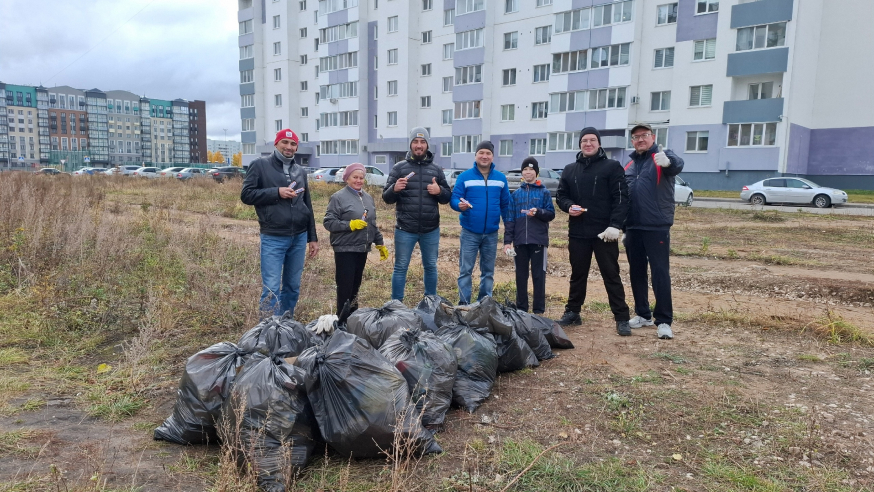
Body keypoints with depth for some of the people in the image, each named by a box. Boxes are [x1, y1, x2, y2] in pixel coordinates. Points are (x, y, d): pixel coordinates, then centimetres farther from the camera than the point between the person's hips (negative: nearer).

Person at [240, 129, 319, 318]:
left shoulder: (300, 171, 15)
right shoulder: (260, 165, 1)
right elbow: (246, 195, -6)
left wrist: (312, 237, 15)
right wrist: (277, 192, -15)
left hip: (299, 238, 5)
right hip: (273, 239, -5)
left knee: (293, 286, 11)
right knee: (271, 288, -7)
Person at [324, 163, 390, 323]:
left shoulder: (368, 197, 14)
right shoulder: (338, 197, -7)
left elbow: (372, 224, 21)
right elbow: (328, 222, -12)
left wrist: (380, 243, 20)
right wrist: (350, 224, -21)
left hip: (362, 249, 6)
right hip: (345, 249, -6)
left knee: (356, 286, 13)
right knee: (345, 287, -5)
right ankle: (343, 321, 5)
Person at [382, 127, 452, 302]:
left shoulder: (436, 169, 8)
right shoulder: (399, 168, 1)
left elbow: (447, 198, 10)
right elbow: (386, 198, -1)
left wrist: (440, 191, -12)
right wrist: (394, 189, -22)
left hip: (431, 230, 2)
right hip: (405, 230, -2)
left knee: (431, 267, 13)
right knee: (400, 267, 5)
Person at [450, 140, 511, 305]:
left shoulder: (501, 178, 6)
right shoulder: (464, 177, -3)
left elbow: (505, 204, 9)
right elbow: (453, 199, -6)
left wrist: (509, 227, 6)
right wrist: (460, 205, -29)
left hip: (492, 233, 3)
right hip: (469, 232, -3)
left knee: (488, 271, 11)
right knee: (465, 270, 0)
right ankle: (463, 303, 10)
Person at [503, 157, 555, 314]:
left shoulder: (544, 192, 2)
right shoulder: (516, 194, 9)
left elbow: (551, 214, 0)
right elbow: (510, 218, 6)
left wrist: (538, 212, -20)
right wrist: (508, 240, -1)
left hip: (538, 240, -2)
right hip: (520, 241, 3)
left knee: (538, 275, 2)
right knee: (521, 275, 9)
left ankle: (539, 310, 9)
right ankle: (521, 308, 19)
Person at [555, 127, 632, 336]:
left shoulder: (612, 167, -1)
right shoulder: (570, 170, 13)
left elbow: (621, 198, -7)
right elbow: (561, 195, 15)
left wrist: (615, 225, -17)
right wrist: (569, 206, -8)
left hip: (604, 232, -4)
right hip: (577, 232, 4)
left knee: (611, 275, 0)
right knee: (578, 274, 14)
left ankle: (621, 318, 6)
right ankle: (572, 312, 25)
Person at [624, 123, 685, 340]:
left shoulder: (662, 157, -2)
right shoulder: (629, 165, 15)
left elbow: (678, 165, -26)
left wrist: (668, 161, -50)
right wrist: (620, 224, 11)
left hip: (657, 227, -6)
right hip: (633, 228, 6)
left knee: (660, 273, -5)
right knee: (636, 272, 12)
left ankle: (664, 321, 1)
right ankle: (643, 314, 25)